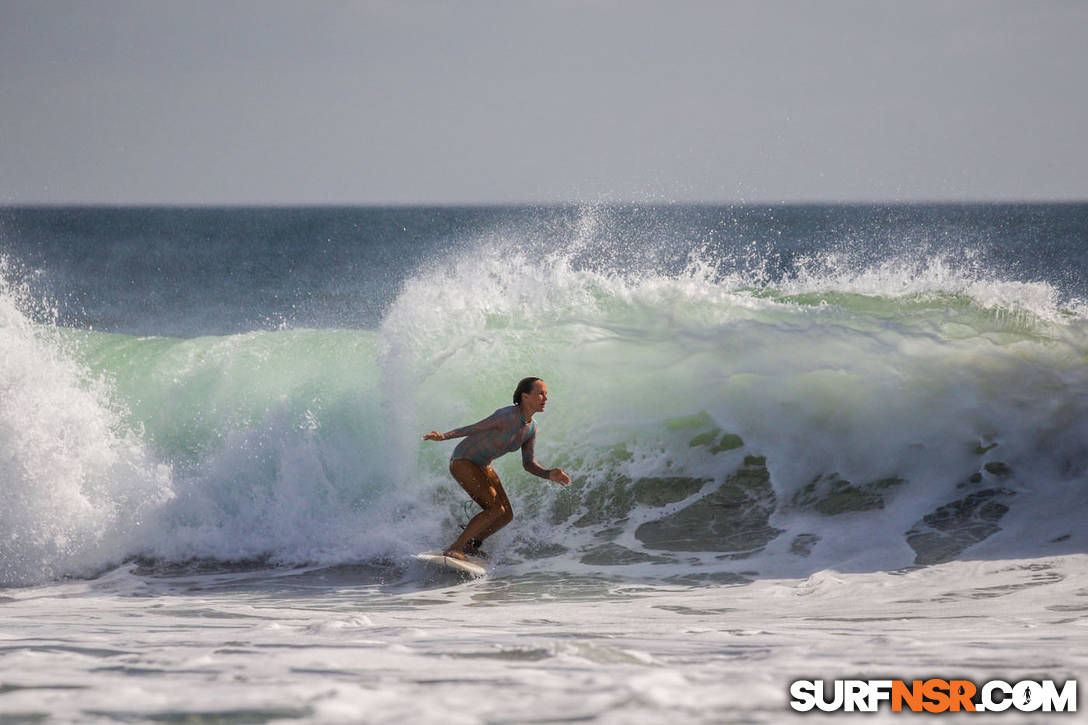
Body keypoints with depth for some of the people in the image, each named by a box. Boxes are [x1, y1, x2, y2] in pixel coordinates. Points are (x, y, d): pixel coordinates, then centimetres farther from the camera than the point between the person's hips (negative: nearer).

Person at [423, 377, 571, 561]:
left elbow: (529, 464, 6)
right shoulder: (507, 416, -26)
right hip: (462, 461, -9)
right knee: (495, 510, -20)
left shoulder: (531, 428, -1)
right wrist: (443, 436, -31)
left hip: (482, 466, 9)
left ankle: (470, 545, 23)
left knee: (507, 515, 6)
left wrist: (549, 474, -12)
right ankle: (454, 549, -14)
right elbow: (473, 429, -21)